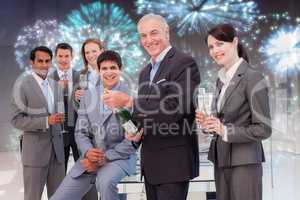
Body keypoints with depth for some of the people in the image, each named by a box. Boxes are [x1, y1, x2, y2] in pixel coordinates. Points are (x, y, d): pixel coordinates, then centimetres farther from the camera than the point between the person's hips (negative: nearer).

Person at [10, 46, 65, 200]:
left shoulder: (54, 85, 12)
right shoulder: (22, 84, -7)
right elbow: (16, 120, -13)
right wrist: (46, 121, -21)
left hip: (56, 148, 6)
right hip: (35, 150, -5)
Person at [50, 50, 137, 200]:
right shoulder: (88, 95, 8)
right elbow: (81, 132, 7)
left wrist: (105, 157, -15)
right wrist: (88, 152, -14)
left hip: (120, 156, -4)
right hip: (92, 156, 4)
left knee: (105, 182, -36)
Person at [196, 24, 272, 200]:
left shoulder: (253, 78, -12)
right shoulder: (221, 79, 10)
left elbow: (263, 129, -14)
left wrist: (225, 131, -21)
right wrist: (208, 122, -2)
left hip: (244, 163, -7)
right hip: (221, 160, 7)